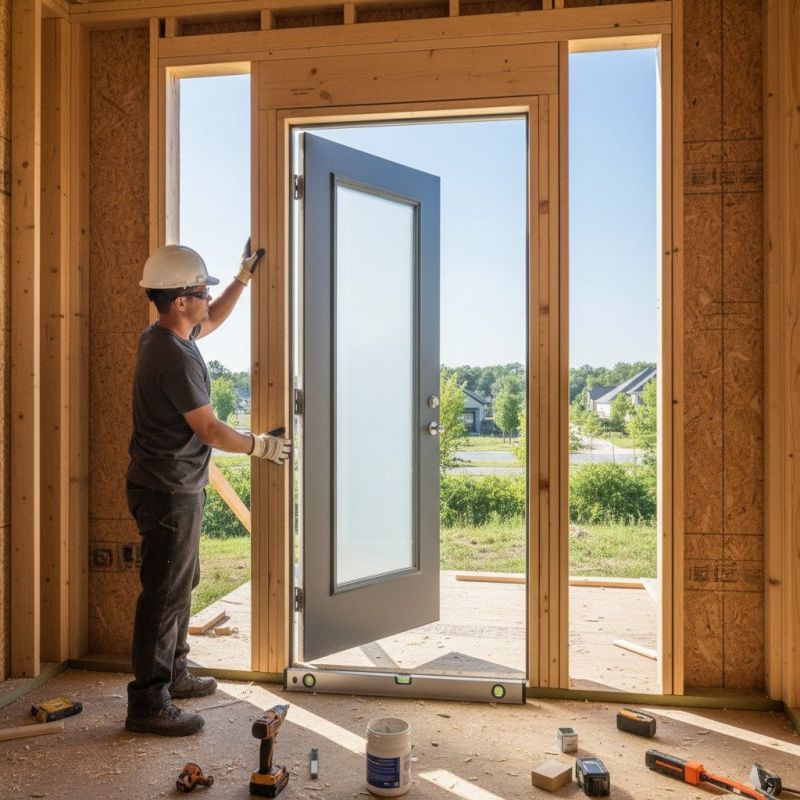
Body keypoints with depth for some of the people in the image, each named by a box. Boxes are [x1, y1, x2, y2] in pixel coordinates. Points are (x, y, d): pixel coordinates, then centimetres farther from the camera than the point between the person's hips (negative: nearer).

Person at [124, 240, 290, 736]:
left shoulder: (163, 337, 7)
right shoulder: (174, 357, -24)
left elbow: (213, 321, 27)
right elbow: (210, 431, -20)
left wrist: (245, 275, 25)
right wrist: (261, 446, -6)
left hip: (174, 487, 11)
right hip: (169, 491, -11)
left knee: (181, 584, 20)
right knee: (165, 594, -2)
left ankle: (172, 675, 35)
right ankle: (148, 704, 10)